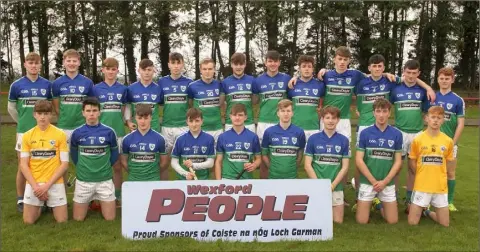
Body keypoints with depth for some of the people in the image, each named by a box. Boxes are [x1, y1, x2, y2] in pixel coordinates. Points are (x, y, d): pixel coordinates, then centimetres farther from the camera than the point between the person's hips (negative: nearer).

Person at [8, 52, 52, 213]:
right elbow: (11, 108, 7)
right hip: (24, 131, -1)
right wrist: (23, 122, 11)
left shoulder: (47, 85, 0)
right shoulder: (17, 85, -4)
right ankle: (21, 200, 16)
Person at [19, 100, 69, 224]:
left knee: (62, 220, 1)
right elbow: (23, 165, 1)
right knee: (28, 221, 3)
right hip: (33, 184, 2)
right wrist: (35, 186, -11)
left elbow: (64, 164, -6)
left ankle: (49, 203, 31)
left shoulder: (60, 134, -5)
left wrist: (47, 185, -12)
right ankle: (40, 206, 33)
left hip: (55, 183, -1)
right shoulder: (27, 136, 2)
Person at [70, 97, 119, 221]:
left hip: (105, 180, -1)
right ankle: (90, 201, 36)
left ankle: (100, 201, 33)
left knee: (110, 218, 4)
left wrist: (105, 167, 4)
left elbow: (114, 153, 7)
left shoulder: (109, 132, -6)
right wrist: (81, 167, 7)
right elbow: (73, 153, 13)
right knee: (78, 218, 7)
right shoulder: (77, 133, -4)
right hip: (83, 180, 1)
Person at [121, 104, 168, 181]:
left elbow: (164, 161, 3)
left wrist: (153, 172, 3)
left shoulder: (159, 139, -6)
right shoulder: (127, 139, -3)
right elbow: (123, 160, 7)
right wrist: (133, 172, 2)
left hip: (153, 180, -1)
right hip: (133, 180, 1)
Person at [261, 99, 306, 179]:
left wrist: (292, 168, 2)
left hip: (291, 177, 1)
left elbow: (300, 155, 7)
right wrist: (272, 168, -2)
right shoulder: (269, 132, -4)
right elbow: (264, 154, 4)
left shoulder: (299, 132, -2)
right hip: (273, 176, -1)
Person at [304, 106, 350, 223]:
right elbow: (307, 165, -3)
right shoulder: (313, 139, -2)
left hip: (336, 187, 1)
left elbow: (345, 167, 0)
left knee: (338, 221, 5)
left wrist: (333, 185, -11)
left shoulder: (344, 140, 2)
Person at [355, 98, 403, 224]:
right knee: (362, 220, 0)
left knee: (392, 221, 5)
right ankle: (372, 203, 30)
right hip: (367, 182, -1)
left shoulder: (397, 134, -1)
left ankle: (380, 205, 34)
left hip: (388, 183, 1)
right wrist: (374, 181, -11)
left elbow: (398, 161, 0)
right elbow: (359, 160, -7)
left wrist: (385, 181, -10)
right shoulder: (365, 133, -5)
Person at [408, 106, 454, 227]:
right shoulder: (418, 139, -7)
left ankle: (428, 212, 35)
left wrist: (438, 176, 4)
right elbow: (412, 162, 3)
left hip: (441, 187, 2)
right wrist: (422, 176, 1)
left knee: (445, 224, 7)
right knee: (412, 222, 0)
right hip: (421, 186, -2)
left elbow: (449, 164, 11)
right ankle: (422, 209, 31)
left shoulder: (448, 141, -2)